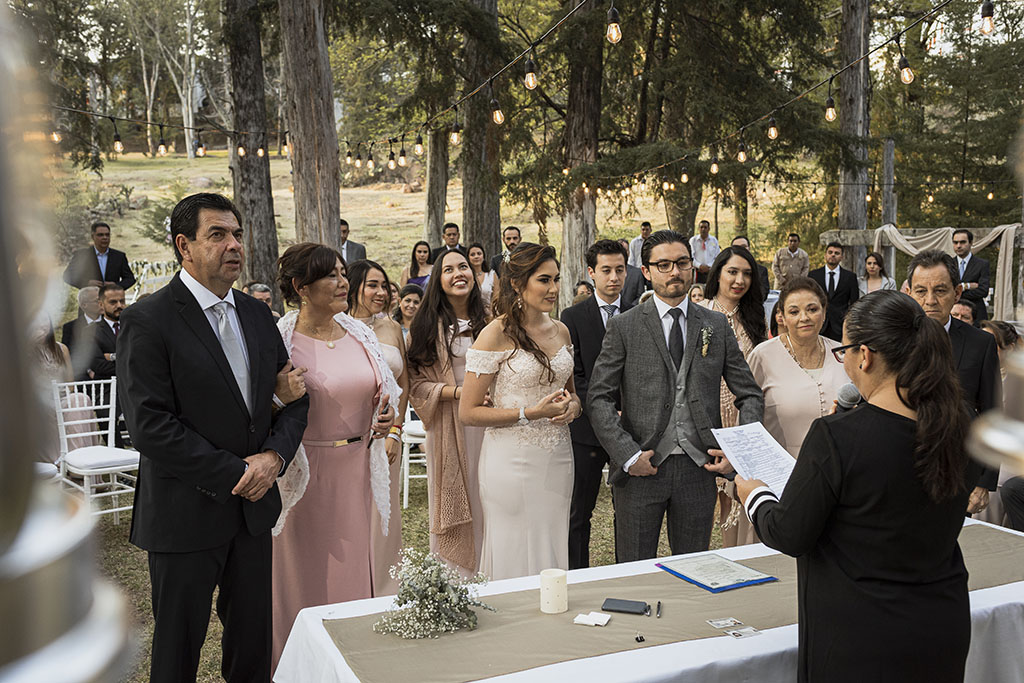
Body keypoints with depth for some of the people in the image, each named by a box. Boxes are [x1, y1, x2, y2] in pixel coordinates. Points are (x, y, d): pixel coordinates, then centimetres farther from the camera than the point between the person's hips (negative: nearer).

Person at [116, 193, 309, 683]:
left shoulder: (257, 315, 8)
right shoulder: (147, 321, -12)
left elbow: (293, 397, 10)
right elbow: (150, 427, -19)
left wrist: (275, 455, -9)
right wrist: (235, 474, -17)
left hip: (253, 507, 6)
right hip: (187, 515, -5)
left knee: (253, 643, 16)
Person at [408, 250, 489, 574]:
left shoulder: (488, 321, 8)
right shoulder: (427, 327, 0)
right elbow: (415, 383, -5)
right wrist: (458, 392, -16)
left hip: (488, 424, 2)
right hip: (448, 428, -2)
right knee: (453, 503, 3)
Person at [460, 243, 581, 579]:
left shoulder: (560, 330, 8)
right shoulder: (496, 334, -12)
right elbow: (469, 412, -12)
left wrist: (572, 406, -1)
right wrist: (530, 413, -19)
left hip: (558, 459, 6)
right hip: (513, 461, -6)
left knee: (553, 556, 14)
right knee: (516, 560, 4)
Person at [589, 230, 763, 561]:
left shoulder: (717, 326, 8)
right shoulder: (624, 327, 0)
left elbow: (751, 396, 11)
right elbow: (598, 399, -4)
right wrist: (628, 456, -14)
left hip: (699, 468, 2)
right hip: (640, 469, -2)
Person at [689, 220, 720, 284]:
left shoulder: (714, 240, 10)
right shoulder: (693, 240, 5)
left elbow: (717, 258, 7)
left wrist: (708, 266, -8)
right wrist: (699, 266, -15)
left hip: (710, 271, 1)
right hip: (697, 271, -1)